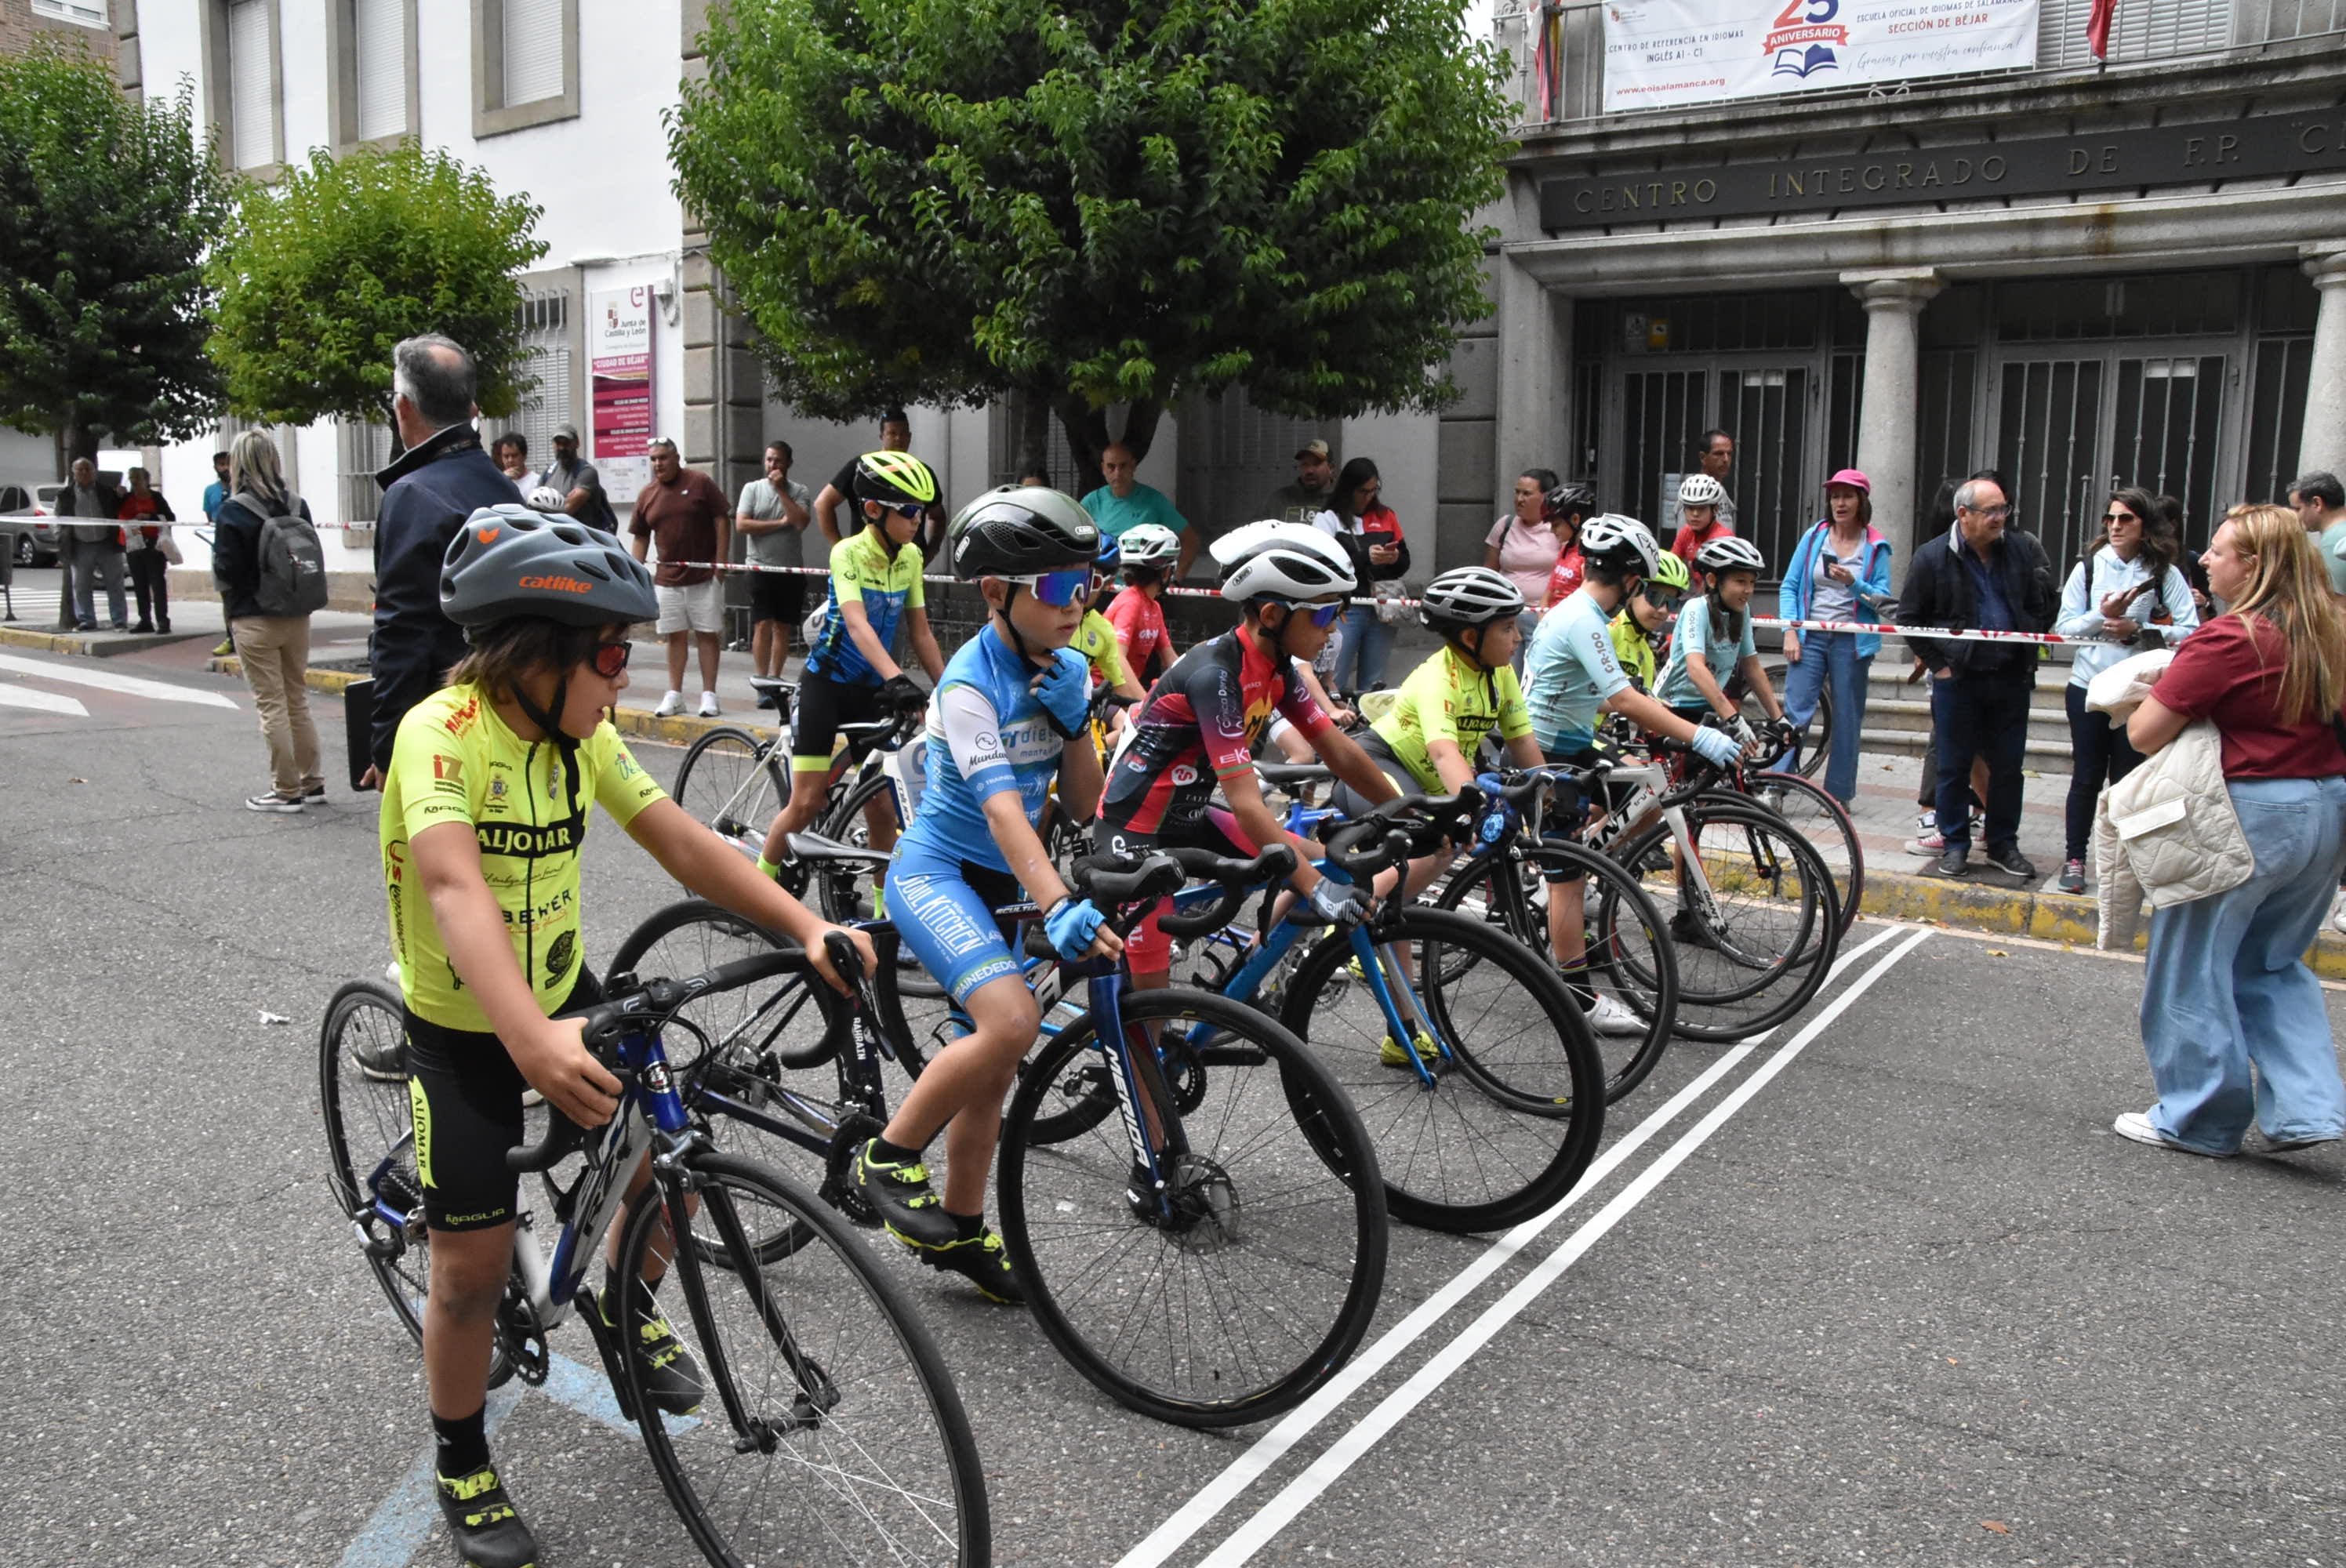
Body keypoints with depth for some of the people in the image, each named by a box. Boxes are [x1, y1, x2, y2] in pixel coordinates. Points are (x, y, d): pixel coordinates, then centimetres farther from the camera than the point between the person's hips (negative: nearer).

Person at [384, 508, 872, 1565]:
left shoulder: (582, 734, -7)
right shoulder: (441, 732, -28)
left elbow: (683, 845, -11)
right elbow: (454, 889, -43)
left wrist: (807, 927, -25)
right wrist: (533, 1042, -58)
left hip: (561, 995, 5)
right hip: (463, 1028, -5)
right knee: (473, 1263, -2)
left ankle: (625, 1306, 25)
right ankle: (461, 1464, 24)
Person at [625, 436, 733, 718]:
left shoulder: (701, 483, -3)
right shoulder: (646, 495, 8)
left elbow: (722, 521, -4)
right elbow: (640, 538, 13)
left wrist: (720, 564, -10)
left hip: (704, 576, -3)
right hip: (667, 578, 4)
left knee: (708, 634, -1)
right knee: (675, 636, 7)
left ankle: (709, 695, 4)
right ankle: (674, 695, 13)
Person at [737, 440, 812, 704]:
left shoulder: (799, 491, 4)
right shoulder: (752, 489, 4)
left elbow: (801, 522, -13)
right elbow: (741, 525, -6)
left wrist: (781, 490, -11)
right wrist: (780, 523, -8)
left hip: (791, 569, 1)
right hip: (761, 568, -1)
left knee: (783, 627, 8)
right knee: (763, 625, -7)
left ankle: (774, 680, 18)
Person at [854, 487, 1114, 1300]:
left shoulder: (1067, 670, 2)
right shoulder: (969, 683, -20)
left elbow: (1084, 803, 3)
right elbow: (1001, 806, -33)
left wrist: (1072, 720, -14)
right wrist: (1058, 907, -46)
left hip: (1000, 884, 8)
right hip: (936, 874, -8)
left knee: (992, 1064, 12)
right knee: (1013, 1022, -28)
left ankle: (961, 1228, 30)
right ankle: (888, 1156, -7)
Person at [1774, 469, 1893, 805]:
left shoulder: (1876, 547, 2)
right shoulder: (1814, 537, 6)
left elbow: (1882, 600, -2)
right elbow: (1789, 586, 5)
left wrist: (1853, 583, -21)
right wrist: (1790, 632, -6)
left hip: (1851, 641, 0)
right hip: (1810, 637, 0)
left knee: (1847, 720, 5)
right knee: (1795, 712, -7)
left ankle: (1840, 794, 14)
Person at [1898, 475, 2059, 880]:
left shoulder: (2025, 550, 3)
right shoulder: (1933, 557, -6)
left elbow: (2046, 604, 13)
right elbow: (1910, 617, 1)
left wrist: (2030, 650, 6)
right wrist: (1937, 663, -2)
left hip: (2011, 677, 3)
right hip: (1957, 677, -3)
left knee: (2008, 766, 9)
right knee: (1954, 766, 5)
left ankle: (2003, 844, 22)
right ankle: (1955, 845, 17)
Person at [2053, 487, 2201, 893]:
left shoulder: (2165, 574, -3)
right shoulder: (2088, 568, 2)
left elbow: (2190, 630, -8)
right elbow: (2064, 627, -1)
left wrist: (2138, 629, -16)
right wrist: (2102, 616, -17)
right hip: (2088, 687, 1)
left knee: (2128, 779, 5)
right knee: (2087, 776, 8)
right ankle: (2074, 859, 17)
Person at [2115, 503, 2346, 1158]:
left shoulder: (2228, 639, -17)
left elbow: (2144, 734, -18)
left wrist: (2156, 694, 4)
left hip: (2250, 813, -8)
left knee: (2194, 964, 8)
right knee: (2271, 963, 22)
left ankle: (2199, 1119, 18)